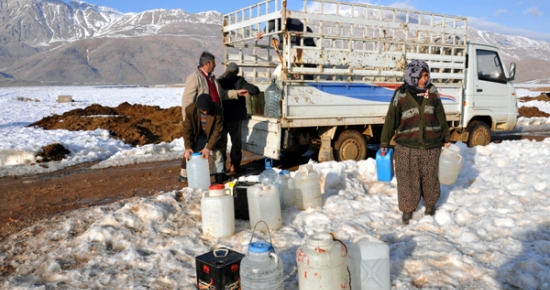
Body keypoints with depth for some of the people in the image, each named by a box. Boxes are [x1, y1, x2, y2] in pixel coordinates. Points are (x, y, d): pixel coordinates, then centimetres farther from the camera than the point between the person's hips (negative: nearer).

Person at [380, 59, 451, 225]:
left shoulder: (432, 92, 4)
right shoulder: (401, 94, -4)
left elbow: (441, 116, 11)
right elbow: (391, 119, -2)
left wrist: (446, 138, 13)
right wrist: (384, 143, -1)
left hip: (431, 145, 2)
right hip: (407, 147, -2)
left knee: (430, 177, 15)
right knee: (407, 179, 4)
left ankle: (431, 203, 39)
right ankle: (408, 208, 23)